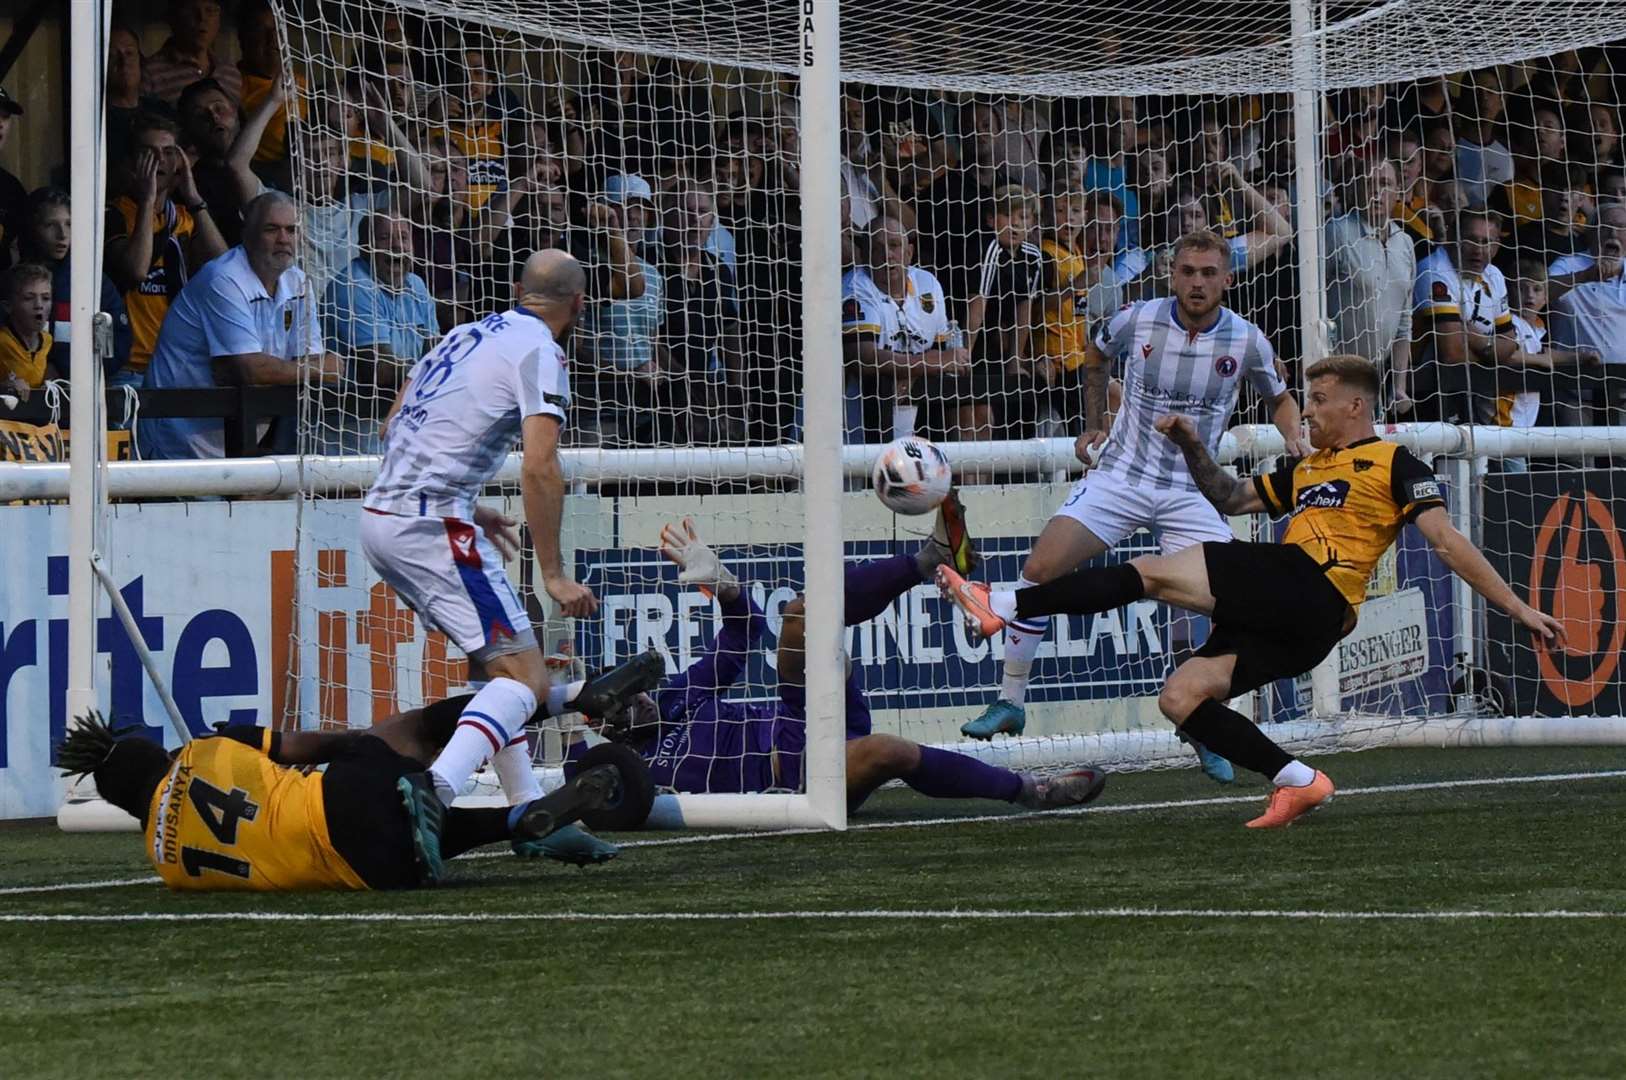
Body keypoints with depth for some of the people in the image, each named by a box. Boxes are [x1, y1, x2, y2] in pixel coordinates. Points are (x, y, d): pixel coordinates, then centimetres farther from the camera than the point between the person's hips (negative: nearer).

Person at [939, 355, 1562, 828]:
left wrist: (1518, 609, -5)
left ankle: (1003, 607, -16)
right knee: (1179, 698, -2)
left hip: (1312, 592, -9)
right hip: (1282, 619, 9)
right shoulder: (1305, 469, 30)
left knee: (1150, 572, -14)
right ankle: (1298, 781, -6)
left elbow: (1449, 544, 1)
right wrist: (1194, 447, 21)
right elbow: (1229, 499, 37)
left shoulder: (1393, 464, 6)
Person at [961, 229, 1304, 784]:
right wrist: (1094, 423, 15)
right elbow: (1096, 355, 18)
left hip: (1192, 493, 0)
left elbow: (1279, 398, 12)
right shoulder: (1137, 320, -6)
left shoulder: (1246, 341, -7)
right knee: (1038, 570, -15)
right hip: (1120, 476, 0)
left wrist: (1293, 437, -8)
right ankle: (1009, 702, -1)